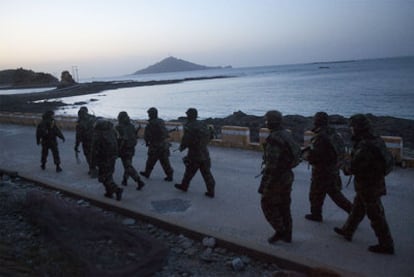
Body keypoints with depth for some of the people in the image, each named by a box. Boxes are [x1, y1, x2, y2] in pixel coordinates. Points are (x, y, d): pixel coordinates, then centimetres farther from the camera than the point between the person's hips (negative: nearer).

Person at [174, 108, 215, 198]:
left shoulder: (189, 126, -14)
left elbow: (186, 140, -15)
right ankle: (211, 191, 8)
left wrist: (181, 147, 4)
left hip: (194, 154, -5)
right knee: (206, 173, 8)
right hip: (204, 153, 5)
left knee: (189, 171, 14)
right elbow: (209, 136, 12)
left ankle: (184, 186, 32)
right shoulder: (202, 124, 7)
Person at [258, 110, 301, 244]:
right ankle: (287, 235, 25)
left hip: (276, 177, -9)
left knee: (267, 204, 7)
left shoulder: (273, 138, -22)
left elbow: (272, 162, -26)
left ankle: (280, 231, 10)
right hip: (287, 175, 9)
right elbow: (297, 150, 17)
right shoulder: (287, 134, 7)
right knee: (284, 205, 16)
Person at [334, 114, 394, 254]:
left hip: (368, 187, -10)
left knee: (376, 216, 4)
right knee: (357, 208, 23)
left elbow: (354, 167, -26)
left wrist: (346, 169, -4)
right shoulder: (376, 140, 1)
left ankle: (386, 245, 17)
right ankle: (347, 231, 40)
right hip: (376, 182, 10)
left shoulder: (365, 146, -29)